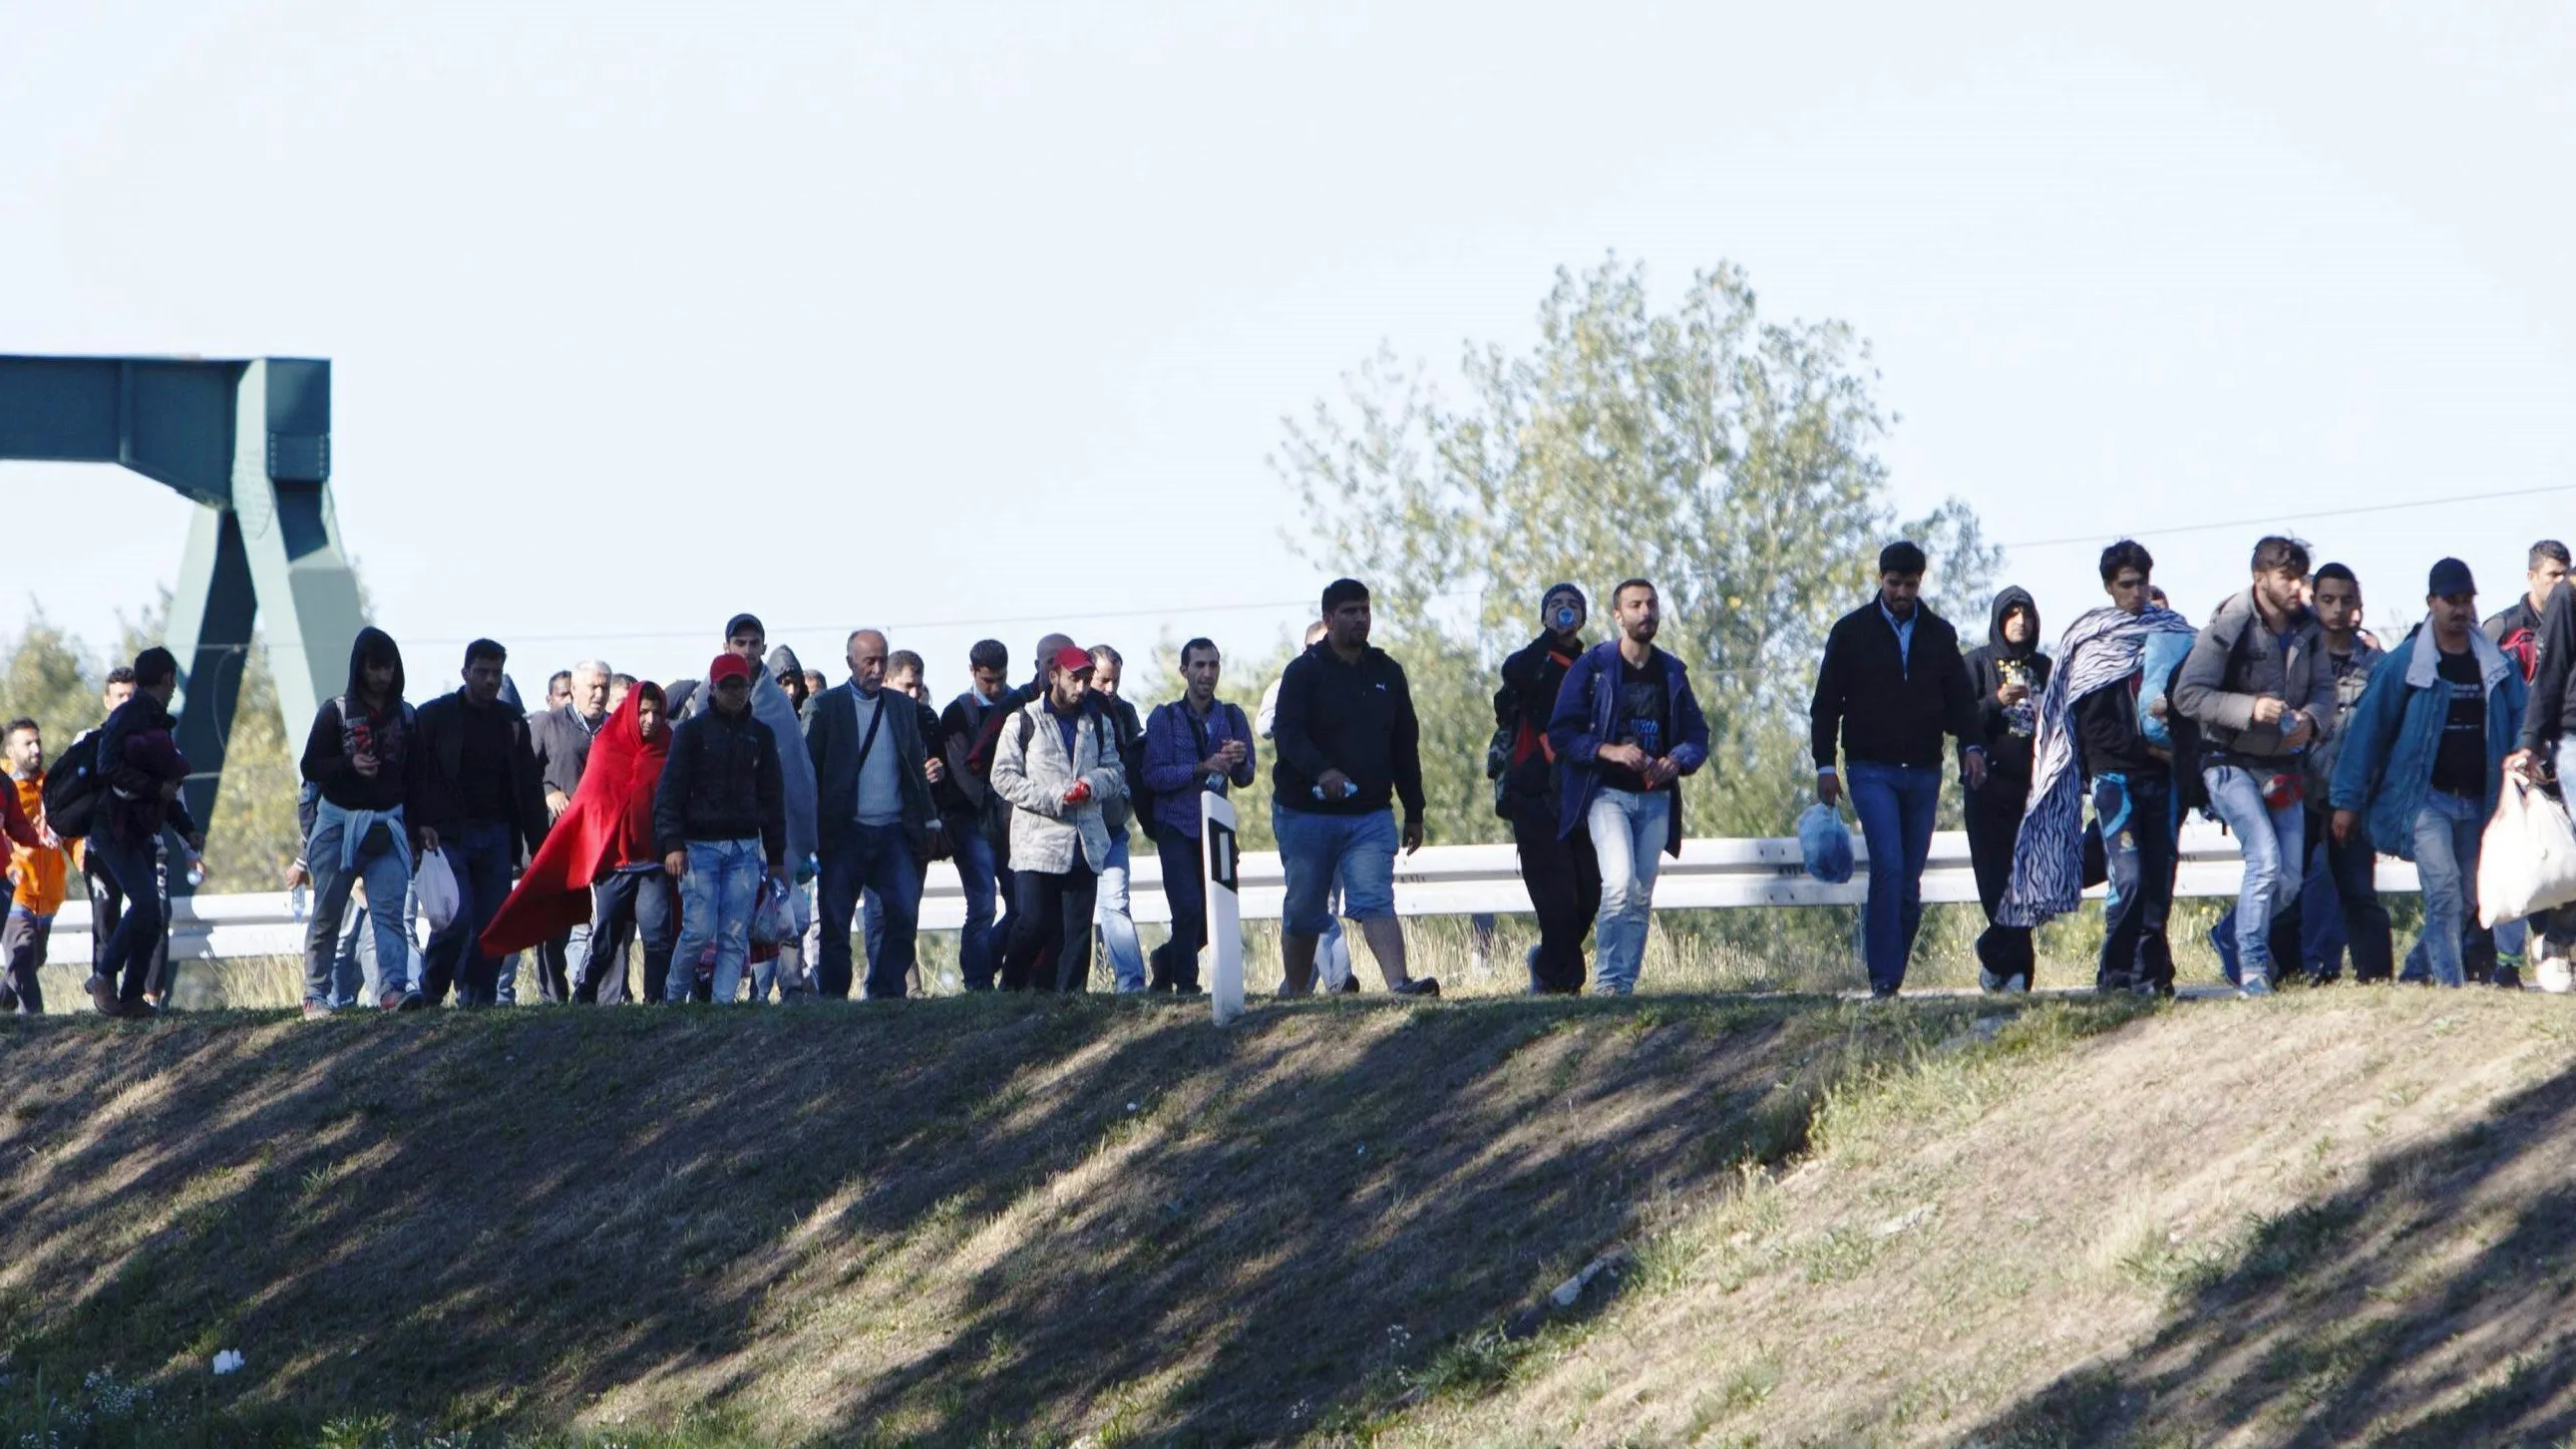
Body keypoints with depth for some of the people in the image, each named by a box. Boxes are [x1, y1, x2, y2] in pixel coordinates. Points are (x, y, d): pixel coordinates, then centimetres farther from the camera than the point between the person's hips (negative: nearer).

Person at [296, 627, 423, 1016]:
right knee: (327, 912, 3)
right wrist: (350, 765, -19)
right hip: (338, 820, -2)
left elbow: (414, 778, 13)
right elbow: (310, 766, -2)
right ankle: (316, 994, 11)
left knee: (390, 908, -14)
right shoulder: (336, 713, 1)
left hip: (387, 822, 2)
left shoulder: (405, 717, 10)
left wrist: (415, 832, 9)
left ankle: (393, 988, -25)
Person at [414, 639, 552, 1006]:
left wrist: (538, 845, 10)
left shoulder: (511, 722, 14)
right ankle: (428, 995, -1)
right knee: (457, 917, -16)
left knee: (491, 921, -2)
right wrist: (420, 827, -14)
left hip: (496, 835, 4)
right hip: (448, 834, -4)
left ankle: (478, 997, 5)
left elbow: (529, 786, 16)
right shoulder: (434, 716, 2)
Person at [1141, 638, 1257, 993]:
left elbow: (1244, 779, 4)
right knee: (1189, 908, -16)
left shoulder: (1232, 718, 9)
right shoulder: (1164, 718, -1)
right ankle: (1186, 983, -2)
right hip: (1176, 827, -4)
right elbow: (1154, 776, -10)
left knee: (1214, 917, 2)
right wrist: (1201, 768, -21)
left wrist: (1239, 761, -19)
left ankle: (1166, 960, 29)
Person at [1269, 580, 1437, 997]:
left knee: (1376, 901, -15)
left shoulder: (1386, 673, 13)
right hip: (1307, 813, -2)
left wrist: (1414, 812, 16)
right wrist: (1320, 771, -36)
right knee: (1303, 911, 7)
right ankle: (1294, 992, 23)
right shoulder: (1304, 672, -3)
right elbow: (1287, 733, -17)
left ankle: (1399, 983, -30)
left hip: (1370, 814, 2)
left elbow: (1405, 744, 18)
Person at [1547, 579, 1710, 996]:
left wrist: (1677, 761, -8)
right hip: (1607, 793, -5)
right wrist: (1610, 751, -20)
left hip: (1655, 798, 5)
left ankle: (1624, 984, 9)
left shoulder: (1671, 672, 11)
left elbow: (1697, 735, 14)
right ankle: (1609, 980, -14)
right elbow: (1561, 734, -5)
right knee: (1621, 882, -22)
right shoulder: (1593, 665, -2)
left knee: (1641, 896, 3)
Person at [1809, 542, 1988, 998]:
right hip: (1871, 770, -3)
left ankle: (1891, 976, 11)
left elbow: (1959, 698, 13)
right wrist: (1825, 765, -3)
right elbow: (1826, 703, 5)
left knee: (1910, 880, 4)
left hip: (1923, 772, 3)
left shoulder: (1939, 634, 11)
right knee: (1888, 866, -18)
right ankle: (1883, 976, -17)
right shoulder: (1851, 632, 3)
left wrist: (1970, 745, -6)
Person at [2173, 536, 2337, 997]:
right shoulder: (2228, 626, -14)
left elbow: (2324, 688, 6)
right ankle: (2252, 967, -8)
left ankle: (2234, 938, 30)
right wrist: (2250, 708, -28)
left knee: (2290, 877, 4)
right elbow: (2188, 694, -16)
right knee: (2265, 860, -19)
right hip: (2234, 764, -6)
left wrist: (2311, 719, -18)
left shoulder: (2308, 629, 2)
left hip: (2284, 767, 6)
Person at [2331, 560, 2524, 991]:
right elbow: (2368, 728, -3)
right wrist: (2347, 801, -5)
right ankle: (2448, 982, -21)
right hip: (2425, 797, -5)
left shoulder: (2498, 666, 8)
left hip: (2478, 804, 5)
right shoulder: (2404, 663, -3)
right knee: (2443, 887, -21)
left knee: (2470, 900, 8)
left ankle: (2420, 968, 26)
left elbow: (2522, 724, 11)